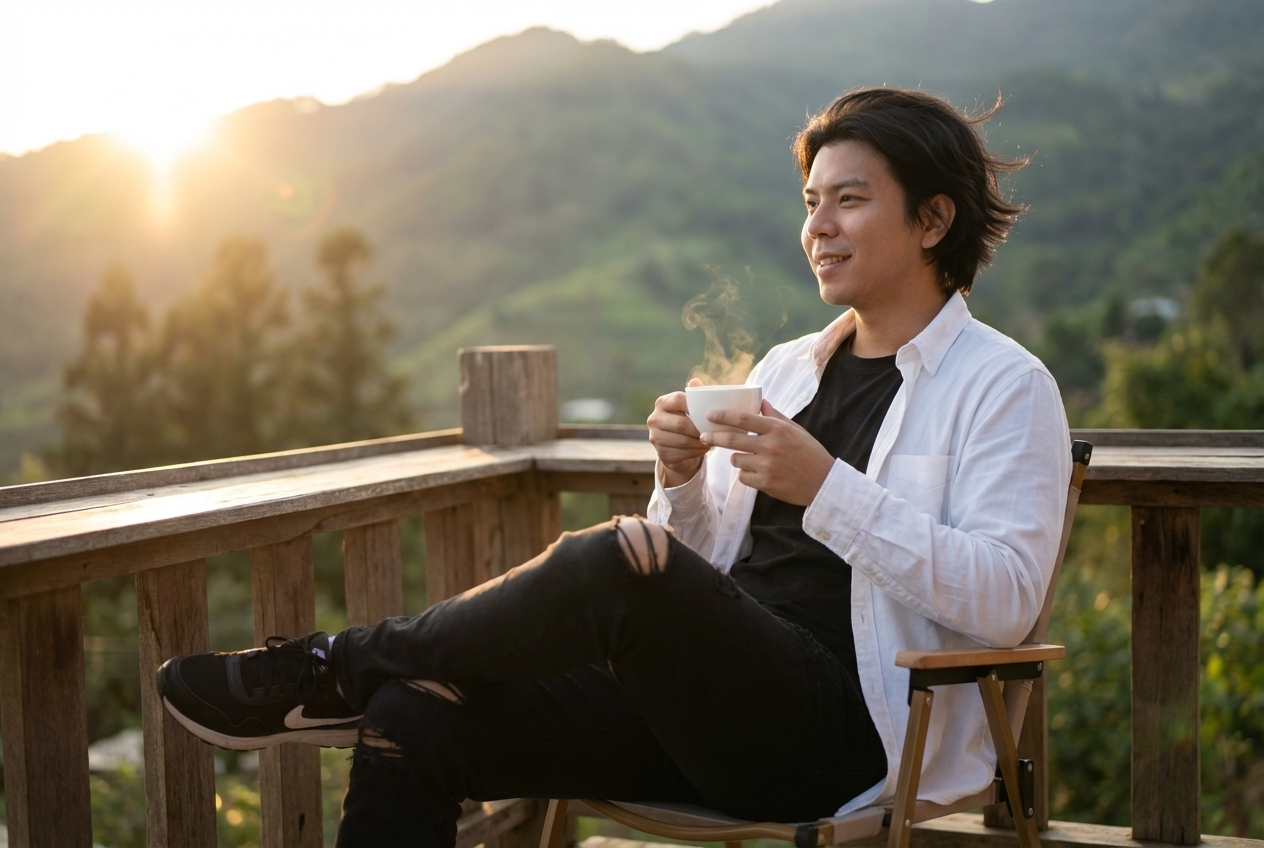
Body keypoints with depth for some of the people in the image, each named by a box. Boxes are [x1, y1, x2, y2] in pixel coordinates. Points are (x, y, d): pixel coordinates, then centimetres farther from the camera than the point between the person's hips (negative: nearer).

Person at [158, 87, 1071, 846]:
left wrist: (825, 487, -18)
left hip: (841, 735, -6)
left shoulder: (1007, 387, 1)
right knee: (416, 718, -15)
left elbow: (1006, 598, -13)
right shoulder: (787, 366, 20)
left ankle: (338, 668, -13)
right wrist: (683, 478, -1)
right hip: (714, 696, 6)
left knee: (620, 561, -33)